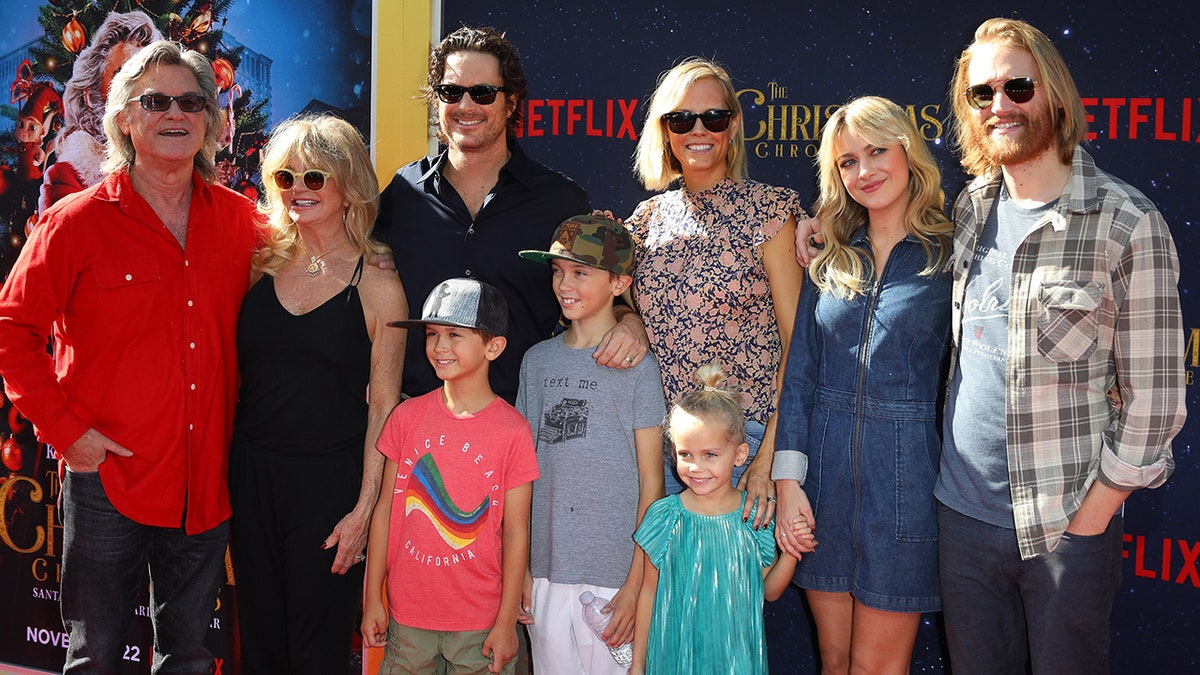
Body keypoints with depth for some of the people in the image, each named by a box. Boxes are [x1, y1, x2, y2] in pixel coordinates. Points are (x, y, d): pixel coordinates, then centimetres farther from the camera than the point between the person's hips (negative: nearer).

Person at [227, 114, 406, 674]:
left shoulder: (377, 286, -6)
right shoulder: (262, 266, 5)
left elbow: (383, 405, -6)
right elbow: (234, 373, 11)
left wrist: (365, 507, -10)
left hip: (330, 479, -4)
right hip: (251, 473, 4)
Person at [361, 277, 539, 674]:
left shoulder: (512, 430, -9)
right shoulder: (407, 417, 0)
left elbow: (516, 532, -7)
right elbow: (385, 507, 4)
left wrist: (506, 622, -6)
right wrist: (372, 599, 4)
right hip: (407, 615, 3)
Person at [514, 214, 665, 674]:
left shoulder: (637, 367, -5)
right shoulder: (537, 360, 7)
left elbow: (651, 481, -5)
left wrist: (636, 586, -8)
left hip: (614, 576, -4)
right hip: (545, 571, 4)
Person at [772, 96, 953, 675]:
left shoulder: (949, 256, -3)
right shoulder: (829, 259, 8)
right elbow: (798, 372, 5)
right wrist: (788, 479, -2)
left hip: (904, 476, -3)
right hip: (825, 472, 3)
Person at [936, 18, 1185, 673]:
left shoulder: (1127, 224, -11)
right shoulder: (970, 208, 4)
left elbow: (1155, 393, -9)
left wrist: (1093, 511, -9)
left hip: (1068, 526, -4)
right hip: (963, 514, 5)